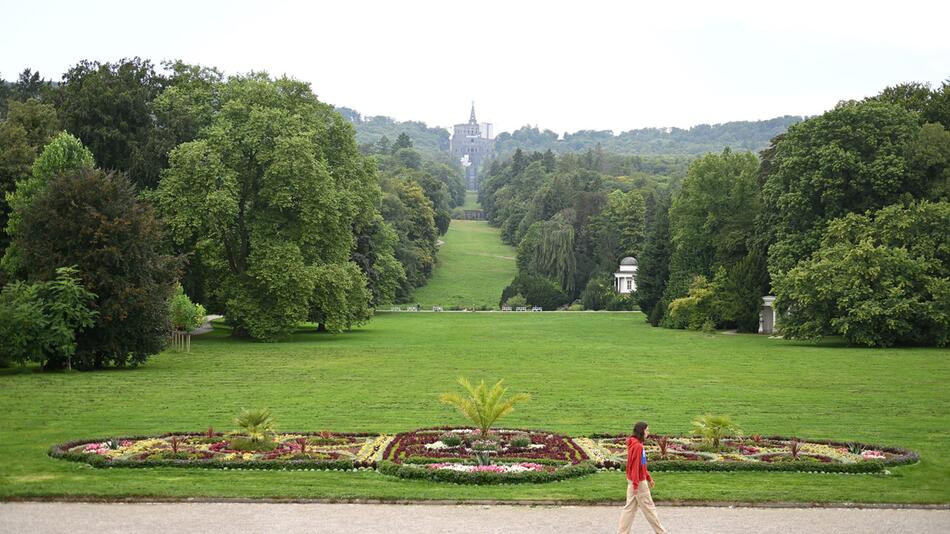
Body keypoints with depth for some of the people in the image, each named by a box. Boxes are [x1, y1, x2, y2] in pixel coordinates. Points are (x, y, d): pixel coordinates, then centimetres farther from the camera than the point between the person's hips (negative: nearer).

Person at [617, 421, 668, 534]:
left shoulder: (636, 444, 10)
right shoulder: (637, 446, -20)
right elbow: (635, 466, -22)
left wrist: (649, 478, 20)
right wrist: (636, 484, -22)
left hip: (634, 480, 9)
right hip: (638, 481, -9)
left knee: (630, 507, 11)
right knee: (648, 507, 2)